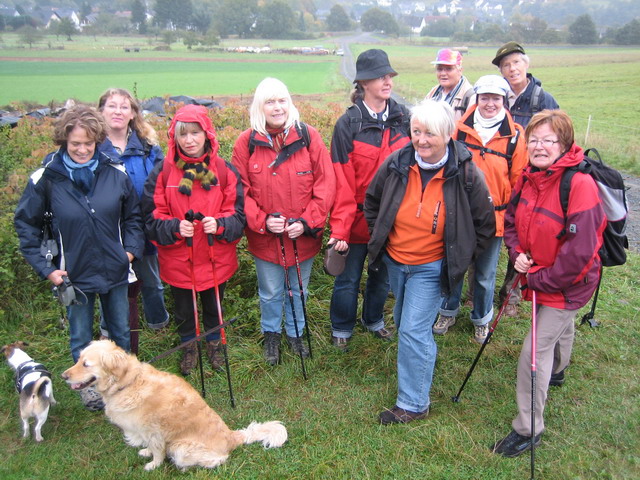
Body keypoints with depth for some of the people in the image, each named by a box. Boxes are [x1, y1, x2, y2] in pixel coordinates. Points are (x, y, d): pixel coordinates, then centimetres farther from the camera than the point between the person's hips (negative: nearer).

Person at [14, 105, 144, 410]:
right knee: (81, 338, 16)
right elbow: (25, 224, -1)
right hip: (74, 274, -1)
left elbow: (132, 216, 6)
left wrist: (131, 250, -6)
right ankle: (87, 384, 41)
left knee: (121, 332, 19)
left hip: (115, 270, 2)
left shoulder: (115, 173, -7)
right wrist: (44, 267, -6)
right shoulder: (46, 178, -11)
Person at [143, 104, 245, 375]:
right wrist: (174, 227, -24)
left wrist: (219, 224, -23)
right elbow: (152, 216, -5)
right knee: (183, 308, 18)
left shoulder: (224, 170, -6)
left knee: (214, 305, 20)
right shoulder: (162, 172, -7)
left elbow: (238, 214, -4)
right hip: (178, 259, 0)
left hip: (216, 258, 0)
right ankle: (189, 346, 45)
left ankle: (214, 343, 47)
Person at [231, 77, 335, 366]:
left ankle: (295, 333, 44)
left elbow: (325, 184, -8)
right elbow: (241, 190, -4)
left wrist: (307, 222, -15)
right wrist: (262, 221, -17)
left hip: (303, 235, 1)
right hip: (265, 237, 0)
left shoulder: (308, 137, -7)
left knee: (298, 290, 19)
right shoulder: (246, 142, -6)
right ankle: (271, 335, 43)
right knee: (270, 293, 17)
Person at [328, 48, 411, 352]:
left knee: (383, 275, 20)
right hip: (358, 218, -3)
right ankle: (341, 329, 34)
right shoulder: (348, 124, -12)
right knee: (349, 279, 11)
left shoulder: (403, 118, -1)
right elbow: (342, 182, -14)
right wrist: (339, 229, -16)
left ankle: (373, 320, 45)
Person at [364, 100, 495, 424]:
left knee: (413, 331, -6)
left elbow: (485, 224, -3)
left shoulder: (466, 174, -17)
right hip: (394, 261, 5)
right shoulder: (396, 163, -10)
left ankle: (413, 404, 11)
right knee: (404, 322, 23)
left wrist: (461, 256, -2)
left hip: (432, 267, -4)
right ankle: (424, 358, 54)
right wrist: (378, 236, 9)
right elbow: (372, 200, 9)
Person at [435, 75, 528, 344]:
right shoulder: (460, 129, -3)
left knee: (485, 274, 13)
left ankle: (482, 319, 37)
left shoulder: (514, 136, -5)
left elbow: (518, 182, 0)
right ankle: (448, 312, 38)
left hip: (493, 218, -1)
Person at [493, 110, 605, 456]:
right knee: (560, 325, 32)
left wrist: (541, 280, -19)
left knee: (535, 350, -7)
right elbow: (511, 219, 8)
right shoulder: (528, 178, -4)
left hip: (567, 282, -7)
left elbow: (580, 251, -28)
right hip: (537, 276, 7)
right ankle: (557, 371, 62)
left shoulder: (580, 184, -27)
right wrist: (517, 253, -10)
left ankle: (528, 429, 9)